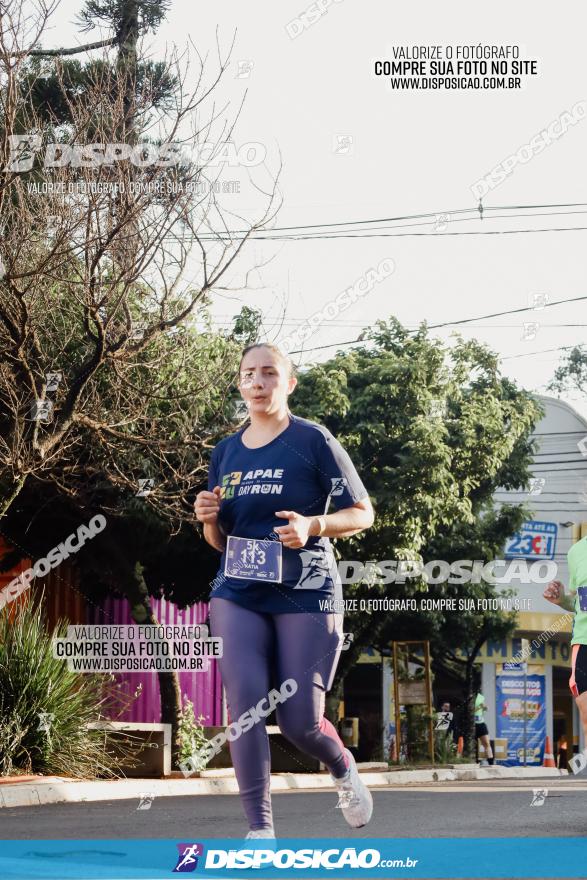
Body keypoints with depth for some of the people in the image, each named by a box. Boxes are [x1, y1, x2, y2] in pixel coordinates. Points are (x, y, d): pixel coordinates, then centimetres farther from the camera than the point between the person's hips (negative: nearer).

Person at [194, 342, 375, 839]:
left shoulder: (314, 442, -3)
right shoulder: (226, 453, 11)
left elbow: (363, 514, 1)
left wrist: (313, 526, -17)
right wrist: (209, 519, -4)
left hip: (306, 595, -3)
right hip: (238, 594, 4)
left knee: (300, 722, -3)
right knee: (245, 704, -14)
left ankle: (343, 767, 32)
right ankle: (260, 829, -10)